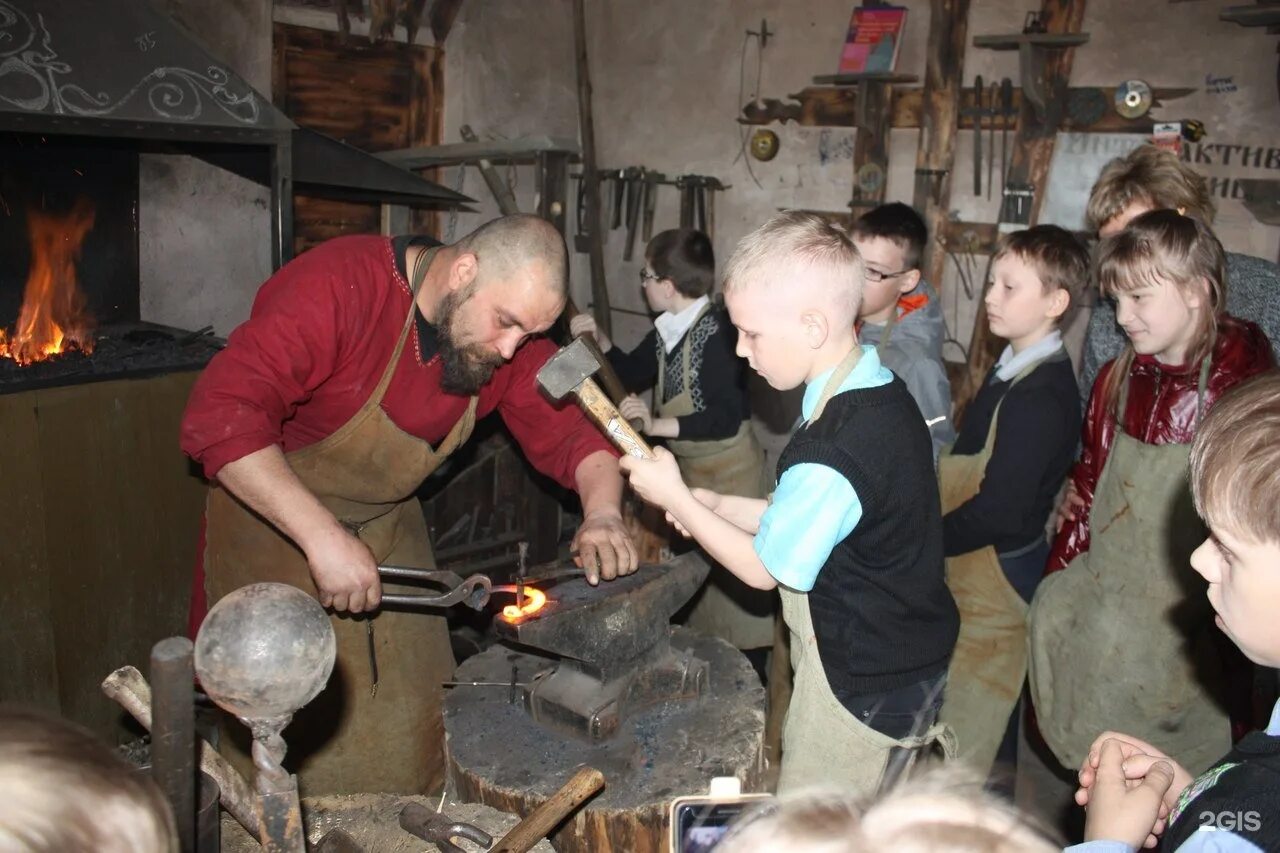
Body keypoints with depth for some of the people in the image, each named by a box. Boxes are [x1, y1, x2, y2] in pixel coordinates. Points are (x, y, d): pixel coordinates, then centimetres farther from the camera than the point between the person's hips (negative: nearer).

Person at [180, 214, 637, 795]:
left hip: (389, 526, 5)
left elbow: (572, 432, -6)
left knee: (414, 732, 9)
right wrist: (322, 535, -39)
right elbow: (220, 417, -34)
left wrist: (603, 513, -27)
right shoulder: (337, 286, -29)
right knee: (299, 743, -1)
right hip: (271, 517, -5)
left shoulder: (511, 338, -9)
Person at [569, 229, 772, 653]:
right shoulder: (669, 329, 2)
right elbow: (632, 375, 18)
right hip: (690, 467, 9)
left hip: (728, 470, -9)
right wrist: (599, 341, 2)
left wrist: (658, 425, -37)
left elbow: (727, 418, -29)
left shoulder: (716, 331, -24)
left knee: (728, 575, 0)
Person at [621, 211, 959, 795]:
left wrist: (674, 496, -7)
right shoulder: (883, 391, -2)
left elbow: (765, 567, -16)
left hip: (859, 691, -9)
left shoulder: (831, 450, -32)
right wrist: (715, 507, 2)